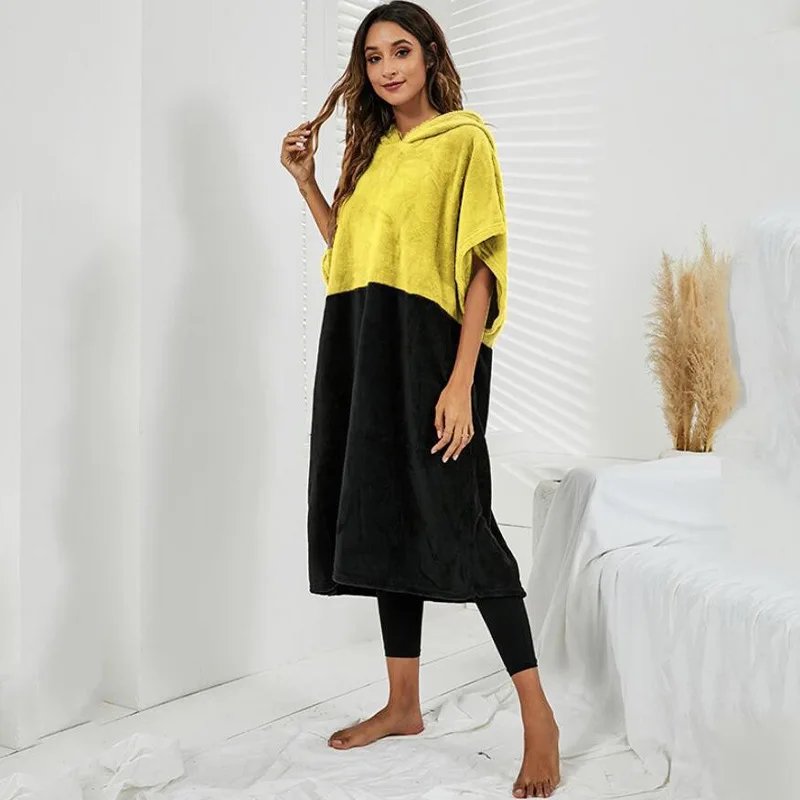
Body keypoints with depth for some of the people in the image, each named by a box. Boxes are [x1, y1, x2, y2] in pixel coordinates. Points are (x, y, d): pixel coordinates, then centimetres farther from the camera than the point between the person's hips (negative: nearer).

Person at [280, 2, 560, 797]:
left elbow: (482, 265, -10)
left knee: (452, 522, -10)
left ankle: (538, 717, 0)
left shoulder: (464, 138, -2)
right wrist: (304, 181, 12)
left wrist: (462, 382, -18)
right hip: (359, 347, 7)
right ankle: (403, 703, 21)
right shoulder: (372, 147, 18)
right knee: (380, 518, 9)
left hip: (426, 344, -7)